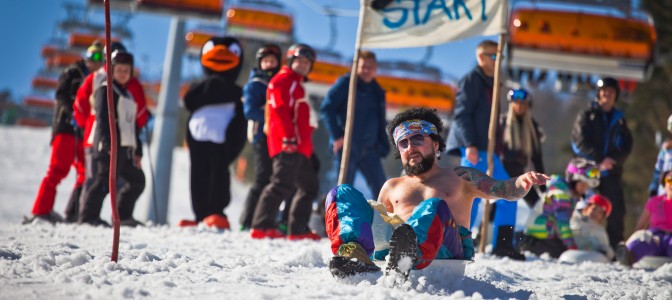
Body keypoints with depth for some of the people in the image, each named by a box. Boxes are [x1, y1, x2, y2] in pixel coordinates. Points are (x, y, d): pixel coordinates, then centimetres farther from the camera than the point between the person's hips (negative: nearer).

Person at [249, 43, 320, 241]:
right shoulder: (283, 80, -3)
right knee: (282, 185, -18)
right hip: (288, 144, -11)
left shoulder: (297, 84, 28)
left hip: (299, 147, 11)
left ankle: (298, 230, 14)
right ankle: (261, 226, -21)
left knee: (309, 187, 13)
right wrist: (288, 138, -24)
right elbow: (280, 111, -15)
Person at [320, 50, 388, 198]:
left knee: (380, 188, 1)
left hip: (369, 149, 6)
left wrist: (383, 146, 9)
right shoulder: (346, 83, -3)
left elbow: (381, 122, 21)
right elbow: (326, 108, -10)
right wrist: (336, 136, -15)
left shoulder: (377, 91, 18)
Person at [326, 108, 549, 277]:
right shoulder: (392, 187, 35)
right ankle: (354, 254, -49)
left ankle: (405, 260, -71)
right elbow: (376, 223, 31)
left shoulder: (460, 178, 27)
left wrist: (522, 182, -9)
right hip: (388, 245, 3)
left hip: (444, 248, -3)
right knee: (342, 193, -14)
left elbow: (503, 190, 13)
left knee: (434, 207, -35)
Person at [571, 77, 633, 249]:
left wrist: (613, 160, -11)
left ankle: (616, 247, 0)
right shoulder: (587, 116, 6)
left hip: (612, 172, 3)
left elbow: (627, 145, 8)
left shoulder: (619, 119, 16)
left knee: (616, 212, -3)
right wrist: (599, 160, -16)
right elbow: (580, 142, -6)